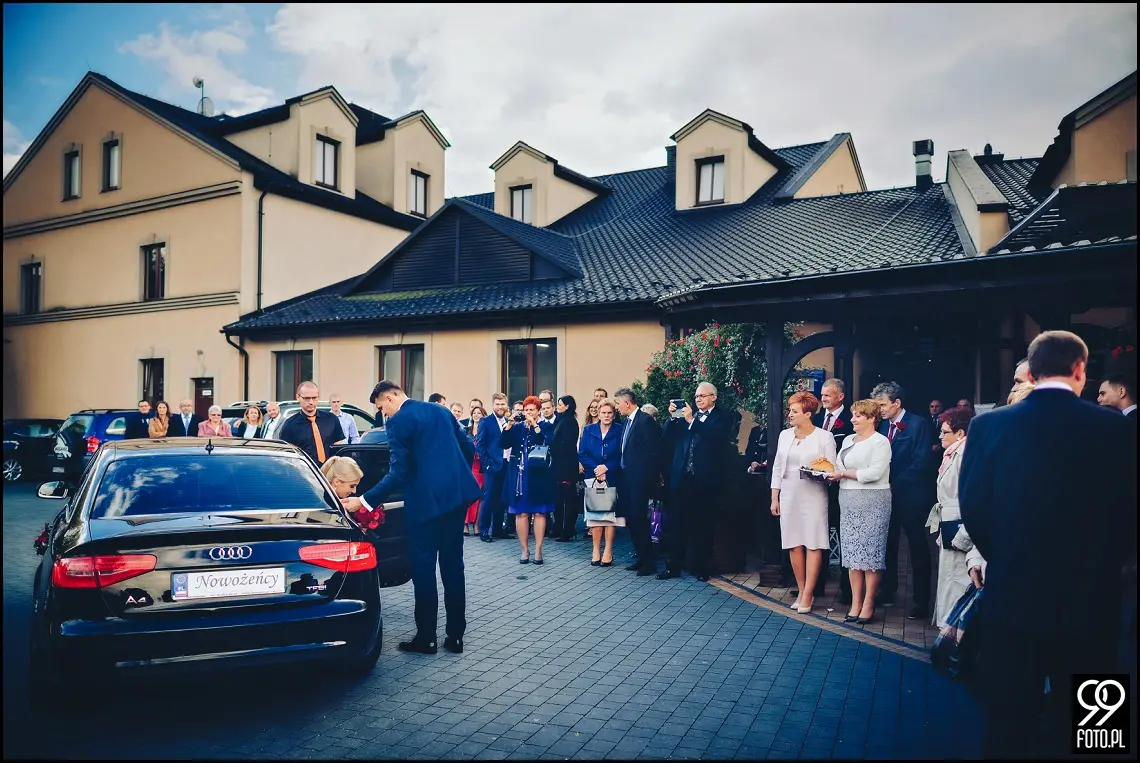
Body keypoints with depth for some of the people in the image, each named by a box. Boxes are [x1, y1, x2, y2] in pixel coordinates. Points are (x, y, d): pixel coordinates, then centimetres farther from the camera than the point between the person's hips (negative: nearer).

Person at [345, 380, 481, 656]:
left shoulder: (398, 421, -7)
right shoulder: (441, 411, 14)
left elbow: (398, 473, -13)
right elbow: (468, 449, 15)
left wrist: (364, 501, -9)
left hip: (426, 499, -7)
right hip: (457, 494, 7)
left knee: (423, 568, 4)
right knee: (453, 565, 12)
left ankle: (426, 637, 12)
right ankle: (455, 635, 17)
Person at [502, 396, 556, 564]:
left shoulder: (547, 427, 3)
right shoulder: (517, 427, 10)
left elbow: (549, 444, -16)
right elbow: (505, 444, -2)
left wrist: (535, 425, -18)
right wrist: (509, 425, -12)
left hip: (539, 476, -2)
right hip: (519, 475, 2)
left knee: (539, 512, 0)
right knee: (521, 512, 2)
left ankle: (538, 550, 8)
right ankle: (525, 550, 12)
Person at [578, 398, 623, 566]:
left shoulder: (620, 431, 1)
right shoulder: (588, 430, 7)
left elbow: (622, 456, -3)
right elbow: (582, 454, 2)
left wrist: (607, 468, -14)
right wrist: (595, 469, -11)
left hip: (613, 479, -2)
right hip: (593, 477, 2)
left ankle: (608, 552, 7)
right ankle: (596, 551, 12)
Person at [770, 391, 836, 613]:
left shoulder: (824, 437, -3)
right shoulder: (785, 435, 9)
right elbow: (777, 468, 13)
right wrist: (774, 498, 10)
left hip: (813, 497, -4)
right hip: (789, 496, 4)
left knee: (813, 544, -4)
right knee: (794, 544, 5)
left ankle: (808, 595, 3)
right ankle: (802, 591, 16)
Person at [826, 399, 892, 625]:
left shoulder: (880, 442, -7)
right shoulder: (848, 440, 17)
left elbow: (875, 472, -18)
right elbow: (839, 467, 16)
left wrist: (844, 474, -14)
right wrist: (831, 475, -5)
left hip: (872, 503, -7)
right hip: (849, 502, 7)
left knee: (870, 552, -1)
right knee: (852, 553, 7)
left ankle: (868, 605, 7)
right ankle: (855, 603, 13)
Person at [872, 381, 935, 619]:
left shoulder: (918, 424, -11)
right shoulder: (883, 426, 9)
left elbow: (922, 462, -16)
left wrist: (895, 485, -16)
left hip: (910, 496, -6)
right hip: (887, 495, 6)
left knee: (918, 548, 3)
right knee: (888, 545, 13)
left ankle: (922, 602, 11)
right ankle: (887, 592, 26)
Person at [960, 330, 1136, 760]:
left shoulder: (988, 425, -7)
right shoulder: (1115, 428, -8)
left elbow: (972, 506, -5)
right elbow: (1129, 514, -3)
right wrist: (1098, 565, 15)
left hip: (1012, 592, 0)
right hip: (1089, 597, 0)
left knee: (1005, 722, 13)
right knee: (1079, 725, 18)